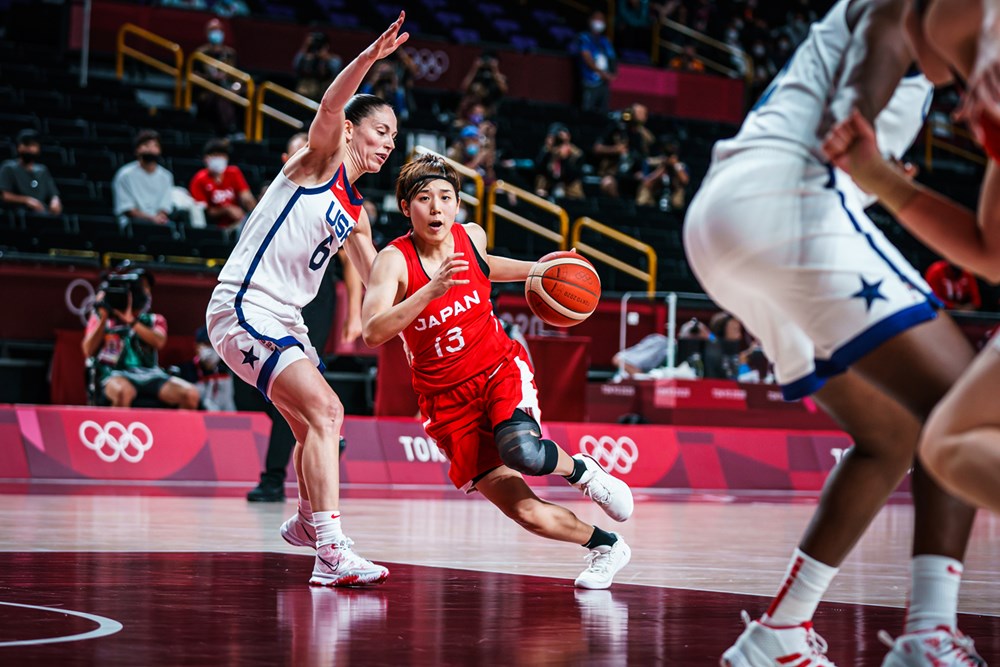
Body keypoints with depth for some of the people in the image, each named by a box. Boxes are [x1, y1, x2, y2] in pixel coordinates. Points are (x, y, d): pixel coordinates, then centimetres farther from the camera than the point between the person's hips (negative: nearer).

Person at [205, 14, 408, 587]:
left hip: (282, 319, 10)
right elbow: (329, 109, -28)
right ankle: (332, 554, -30)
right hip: (244, 308, -10)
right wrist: (369, 58, -42)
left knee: (320, 419, 25)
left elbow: (379, 280, 25)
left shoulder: (355, 210, 17)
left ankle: (307, 521, 49)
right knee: (323, 413, -22)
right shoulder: (321, 159, -6)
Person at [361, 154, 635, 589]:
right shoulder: (394, 260, -16)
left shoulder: (471, 236, -4)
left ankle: (582, 471, 0)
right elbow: (372, 333, -33)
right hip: (447, 398, -1)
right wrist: (431, 290, -42)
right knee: (528, 513, -10)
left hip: (501, 370, 1)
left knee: (523, 450, -33)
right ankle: (605, 546, 16)